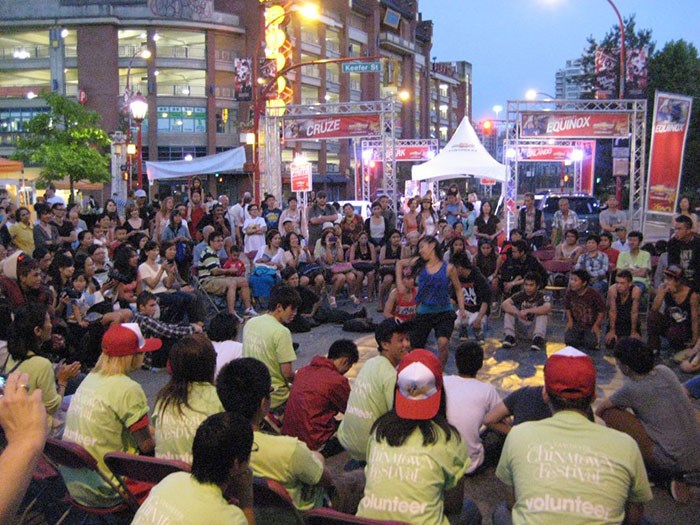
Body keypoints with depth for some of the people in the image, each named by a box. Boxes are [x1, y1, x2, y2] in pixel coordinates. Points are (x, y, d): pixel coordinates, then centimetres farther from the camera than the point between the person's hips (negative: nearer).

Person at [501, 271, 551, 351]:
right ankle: (510, 337, -22)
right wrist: (517, 313, -38)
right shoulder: (520, 295, -4)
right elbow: (504, 304, -20)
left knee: (543, 312, -26)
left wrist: (527, 311, -41)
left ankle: (538, 339, -32)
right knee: (510, 309, -15)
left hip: (534, 329, -3)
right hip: (521, 328, 3)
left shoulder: (542, 296, -13)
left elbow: (547, 308, -36)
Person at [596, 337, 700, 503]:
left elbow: (599, 411, 2)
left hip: (672, 462, -7)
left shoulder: (631, 389, -12)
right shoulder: (665, 371, 5)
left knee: (610, 414, -7)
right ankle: (678, 480, 16)